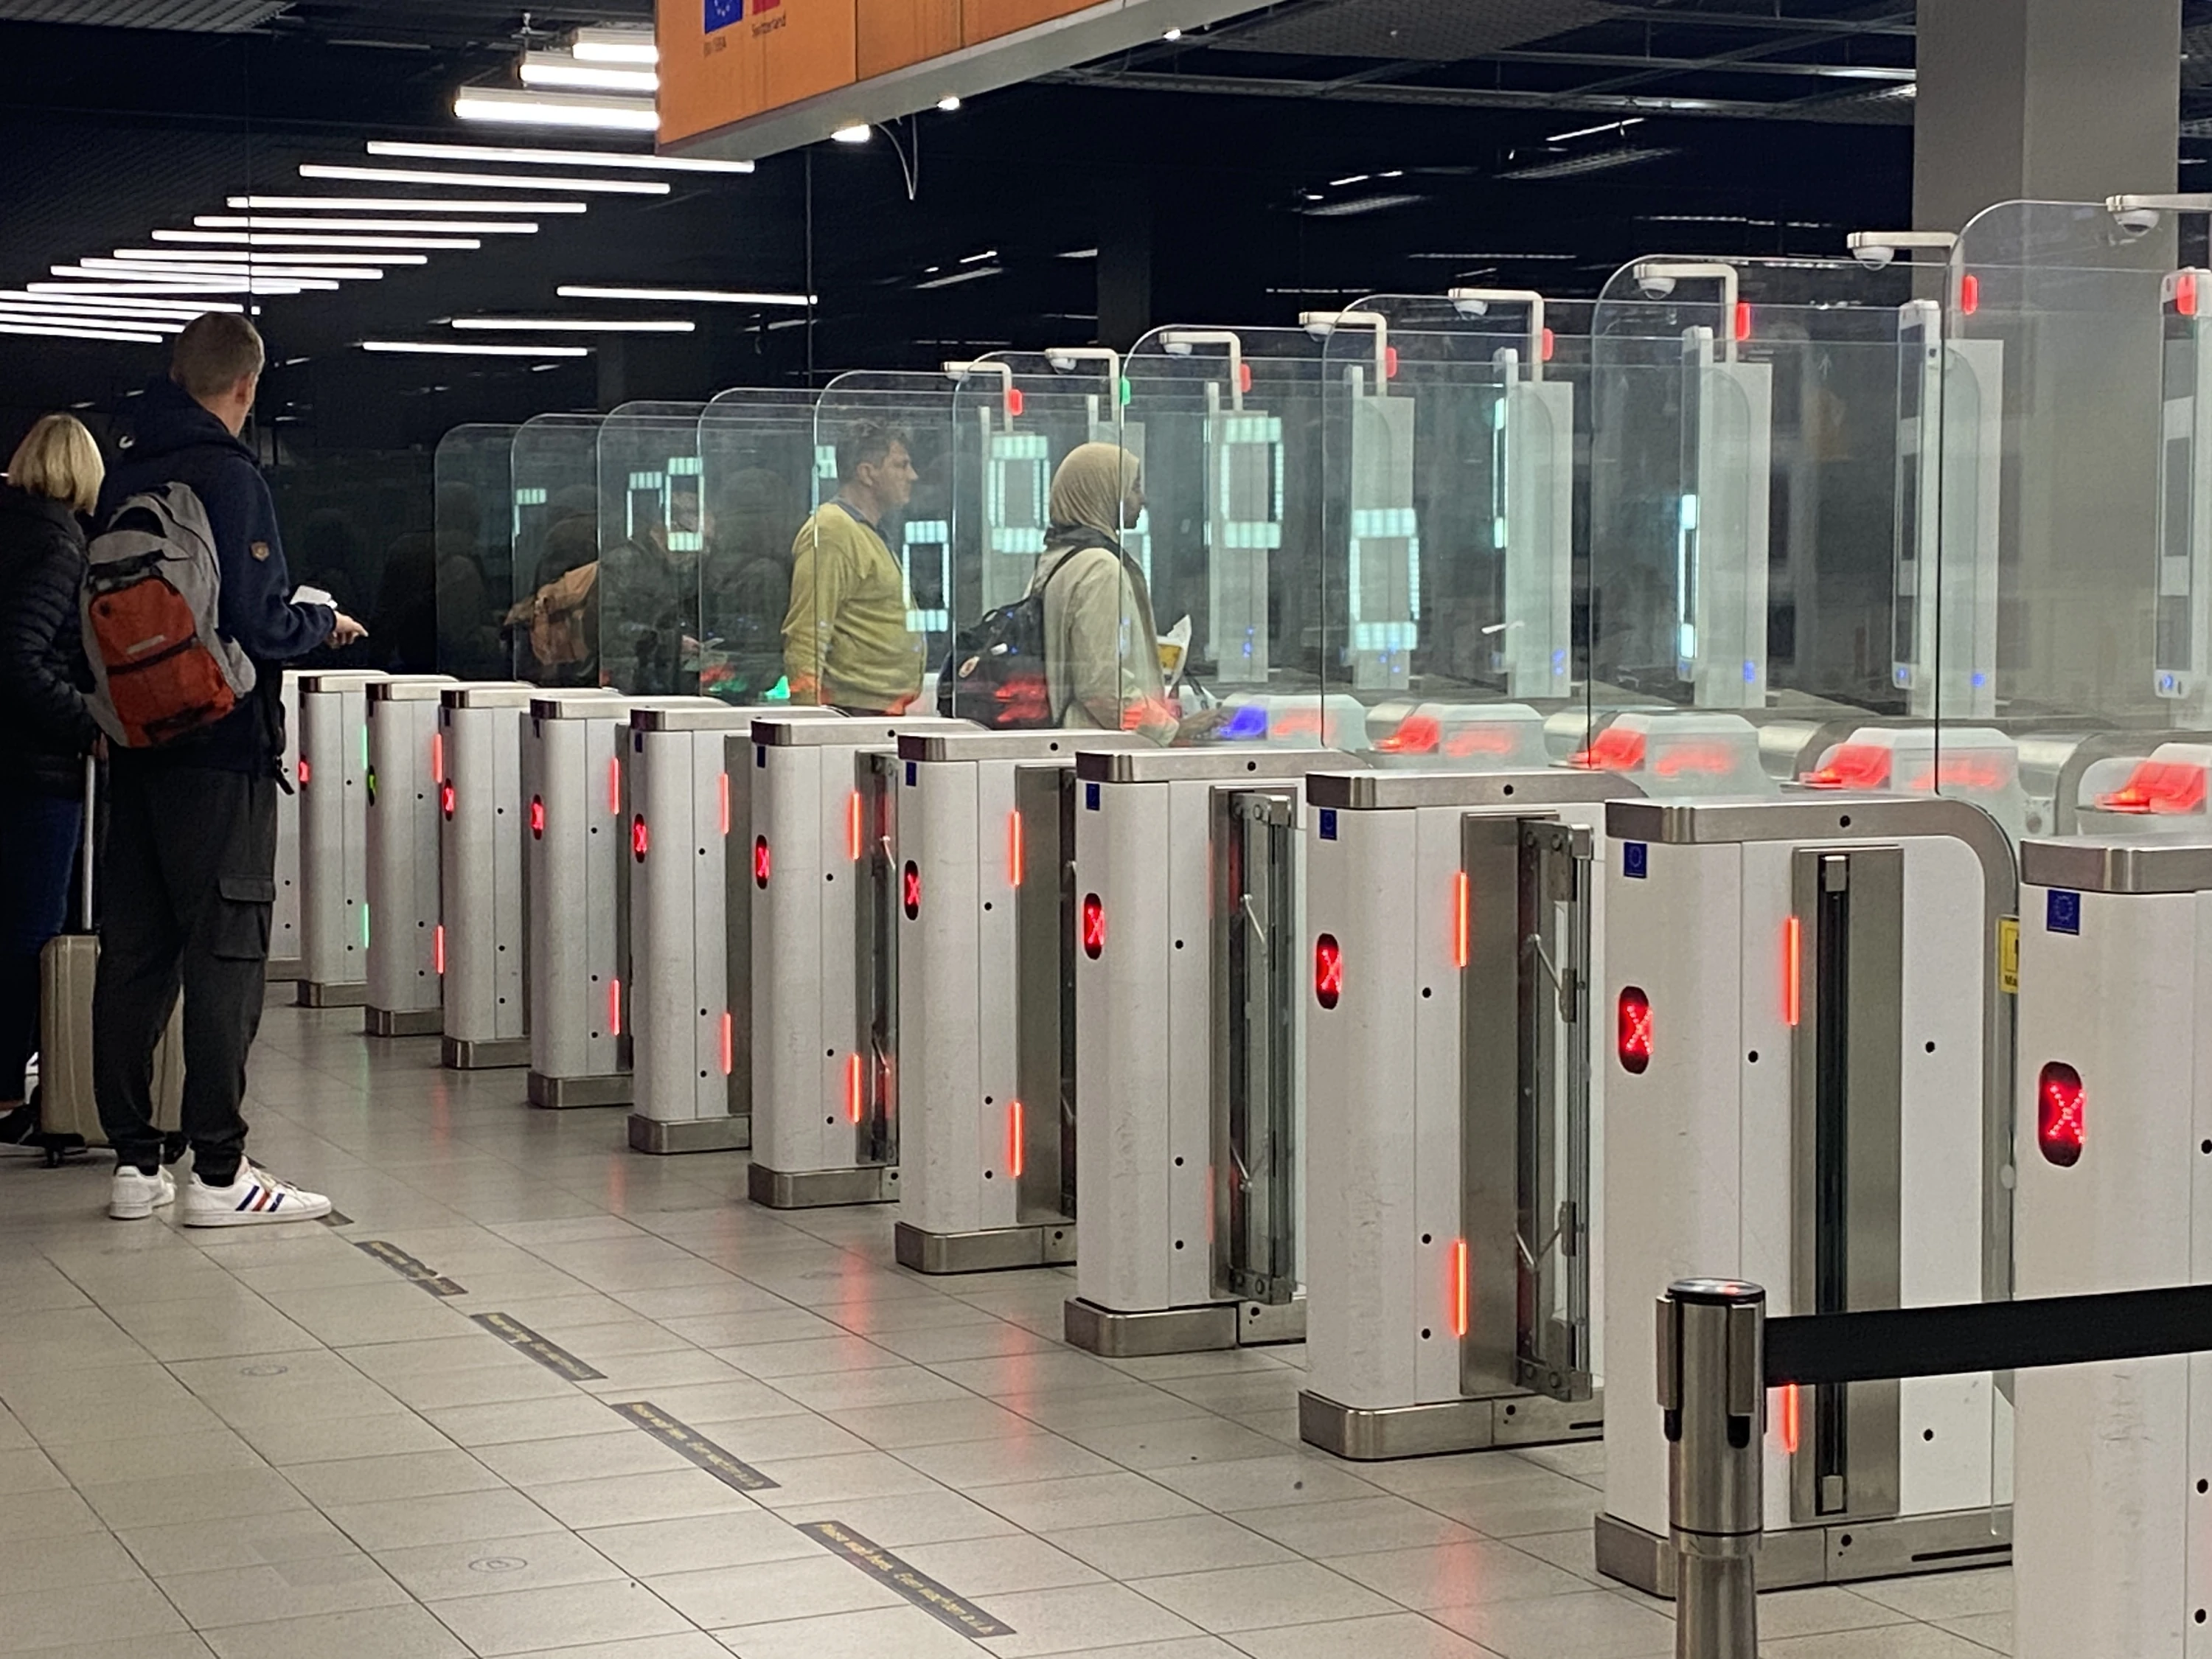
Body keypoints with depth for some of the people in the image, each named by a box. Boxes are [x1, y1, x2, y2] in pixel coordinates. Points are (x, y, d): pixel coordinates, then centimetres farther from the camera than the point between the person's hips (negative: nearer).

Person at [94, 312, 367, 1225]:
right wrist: (327, 623, 0)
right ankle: (217, 1172, -2)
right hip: (219, 749, -7)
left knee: (134, 953, 9)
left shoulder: (124, 474, 10)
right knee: (224, 954, -3)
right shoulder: (230, 478, -13)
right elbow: (257, 625, -18)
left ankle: (134, 1162, 14)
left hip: (137, 743, 8)